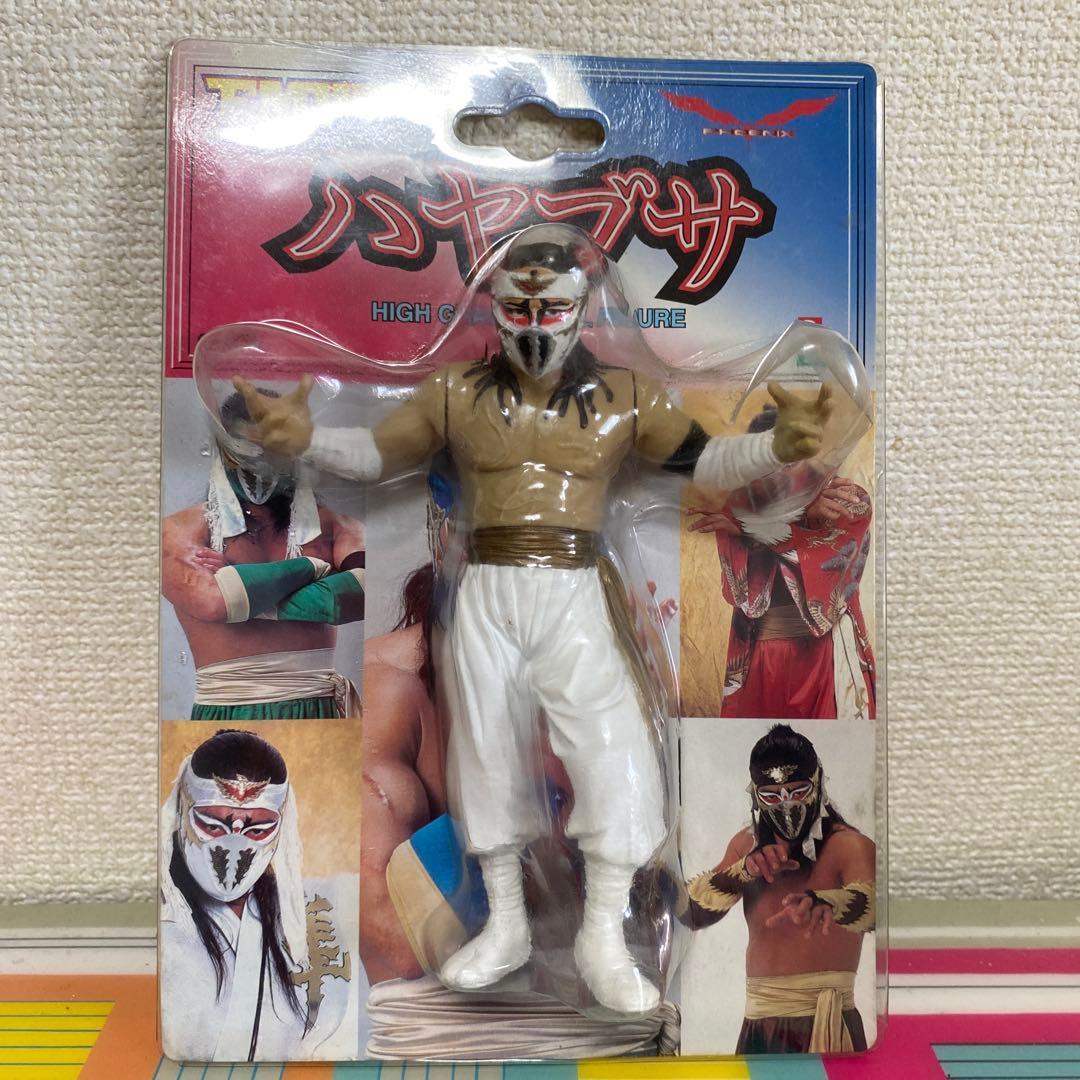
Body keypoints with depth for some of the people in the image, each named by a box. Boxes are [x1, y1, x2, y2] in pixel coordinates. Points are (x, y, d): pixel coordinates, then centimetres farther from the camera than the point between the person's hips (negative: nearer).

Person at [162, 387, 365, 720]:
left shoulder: (333, 524, 9)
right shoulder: (181, 530, 4)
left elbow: (365, 591, -9)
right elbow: (211, 601, -15)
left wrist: (244, 594, -9)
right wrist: (311, 567, -4)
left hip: (319, 707, 1)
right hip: (227, 713, 0)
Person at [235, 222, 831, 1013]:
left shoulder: (624, 396, 0)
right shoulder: (457, 393, 1)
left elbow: (704, 460, -2)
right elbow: (377, 455, 3)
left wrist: (776, 446, -20)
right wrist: (307, 439, -15)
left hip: (574, 598, -1)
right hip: (486, 597, 2)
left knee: (613, 754, -7)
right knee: (486, 753, 12)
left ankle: (604, 939, 17)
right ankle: (505, 925, 34)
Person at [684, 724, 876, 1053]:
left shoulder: (848, 845, -11)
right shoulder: (746, 845, 5)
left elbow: (870, 905, -32)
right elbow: (692, 914, -2)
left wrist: (822, 901, -53)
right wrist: (744, 869, -17)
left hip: (826, 1027, -5)